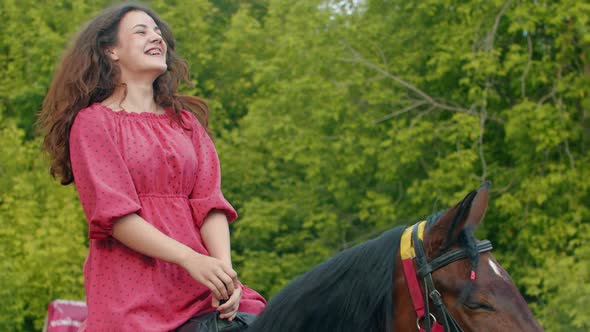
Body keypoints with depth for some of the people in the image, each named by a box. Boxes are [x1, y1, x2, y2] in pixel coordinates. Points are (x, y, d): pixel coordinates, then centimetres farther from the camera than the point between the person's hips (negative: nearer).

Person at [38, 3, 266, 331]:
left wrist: (224, 267, -13)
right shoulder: (93, 122, 5)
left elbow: (209, 202, 7)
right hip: (130, 290, -4)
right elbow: (113, 212, -7)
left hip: (199, 284, 4)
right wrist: (190, 259, -19)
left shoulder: (186, 120, 21)